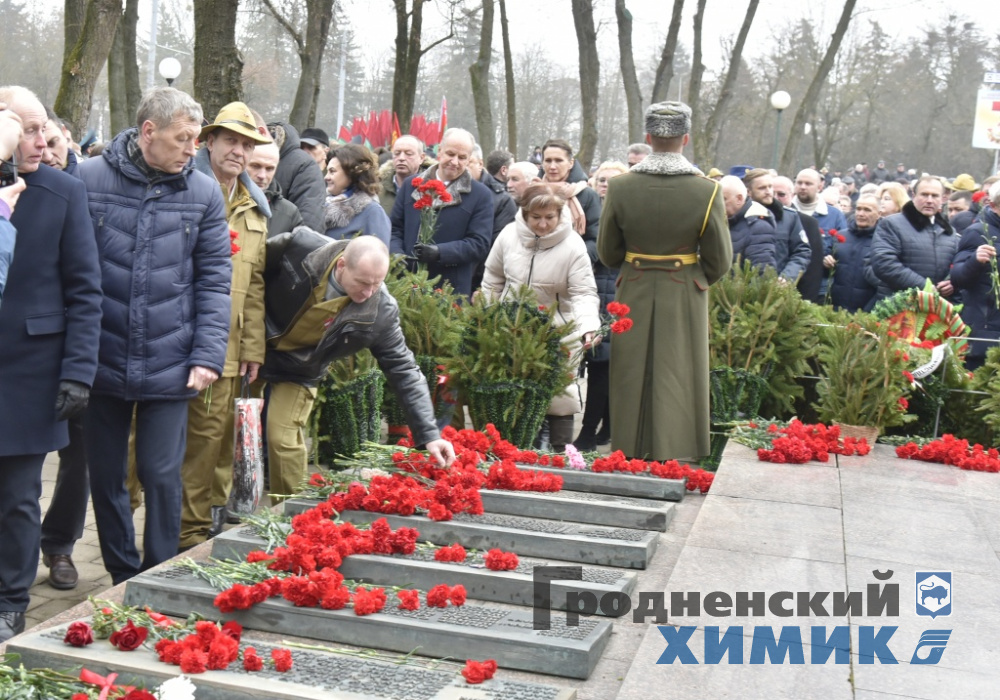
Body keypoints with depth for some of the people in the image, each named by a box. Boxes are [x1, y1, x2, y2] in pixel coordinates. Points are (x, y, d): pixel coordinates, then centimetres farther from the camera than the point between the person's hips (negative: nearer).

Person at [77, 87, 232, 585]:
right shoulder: (88, 180, -4)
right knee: (105, 477, 12)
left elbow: (214, 280, 1)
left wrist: (207, 356, -6)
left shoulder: (204, 193, 0)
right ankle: (123, 577, 30)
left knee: (162, 475, 4)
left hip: (169, 368, 0)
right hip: (101, 362, 1)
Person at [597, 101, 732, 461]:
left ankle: (630, 454, 20)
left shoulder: (620, 187, -8)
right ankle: (674, 455, 13)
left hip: (634, 296, 1)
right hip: (685, 297, -1)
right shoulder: (706, 191, -11)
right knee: (677, 379, 8)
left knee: (633, 380, 11)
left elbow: (607, 253, 2)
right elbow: (719, 261, -5)